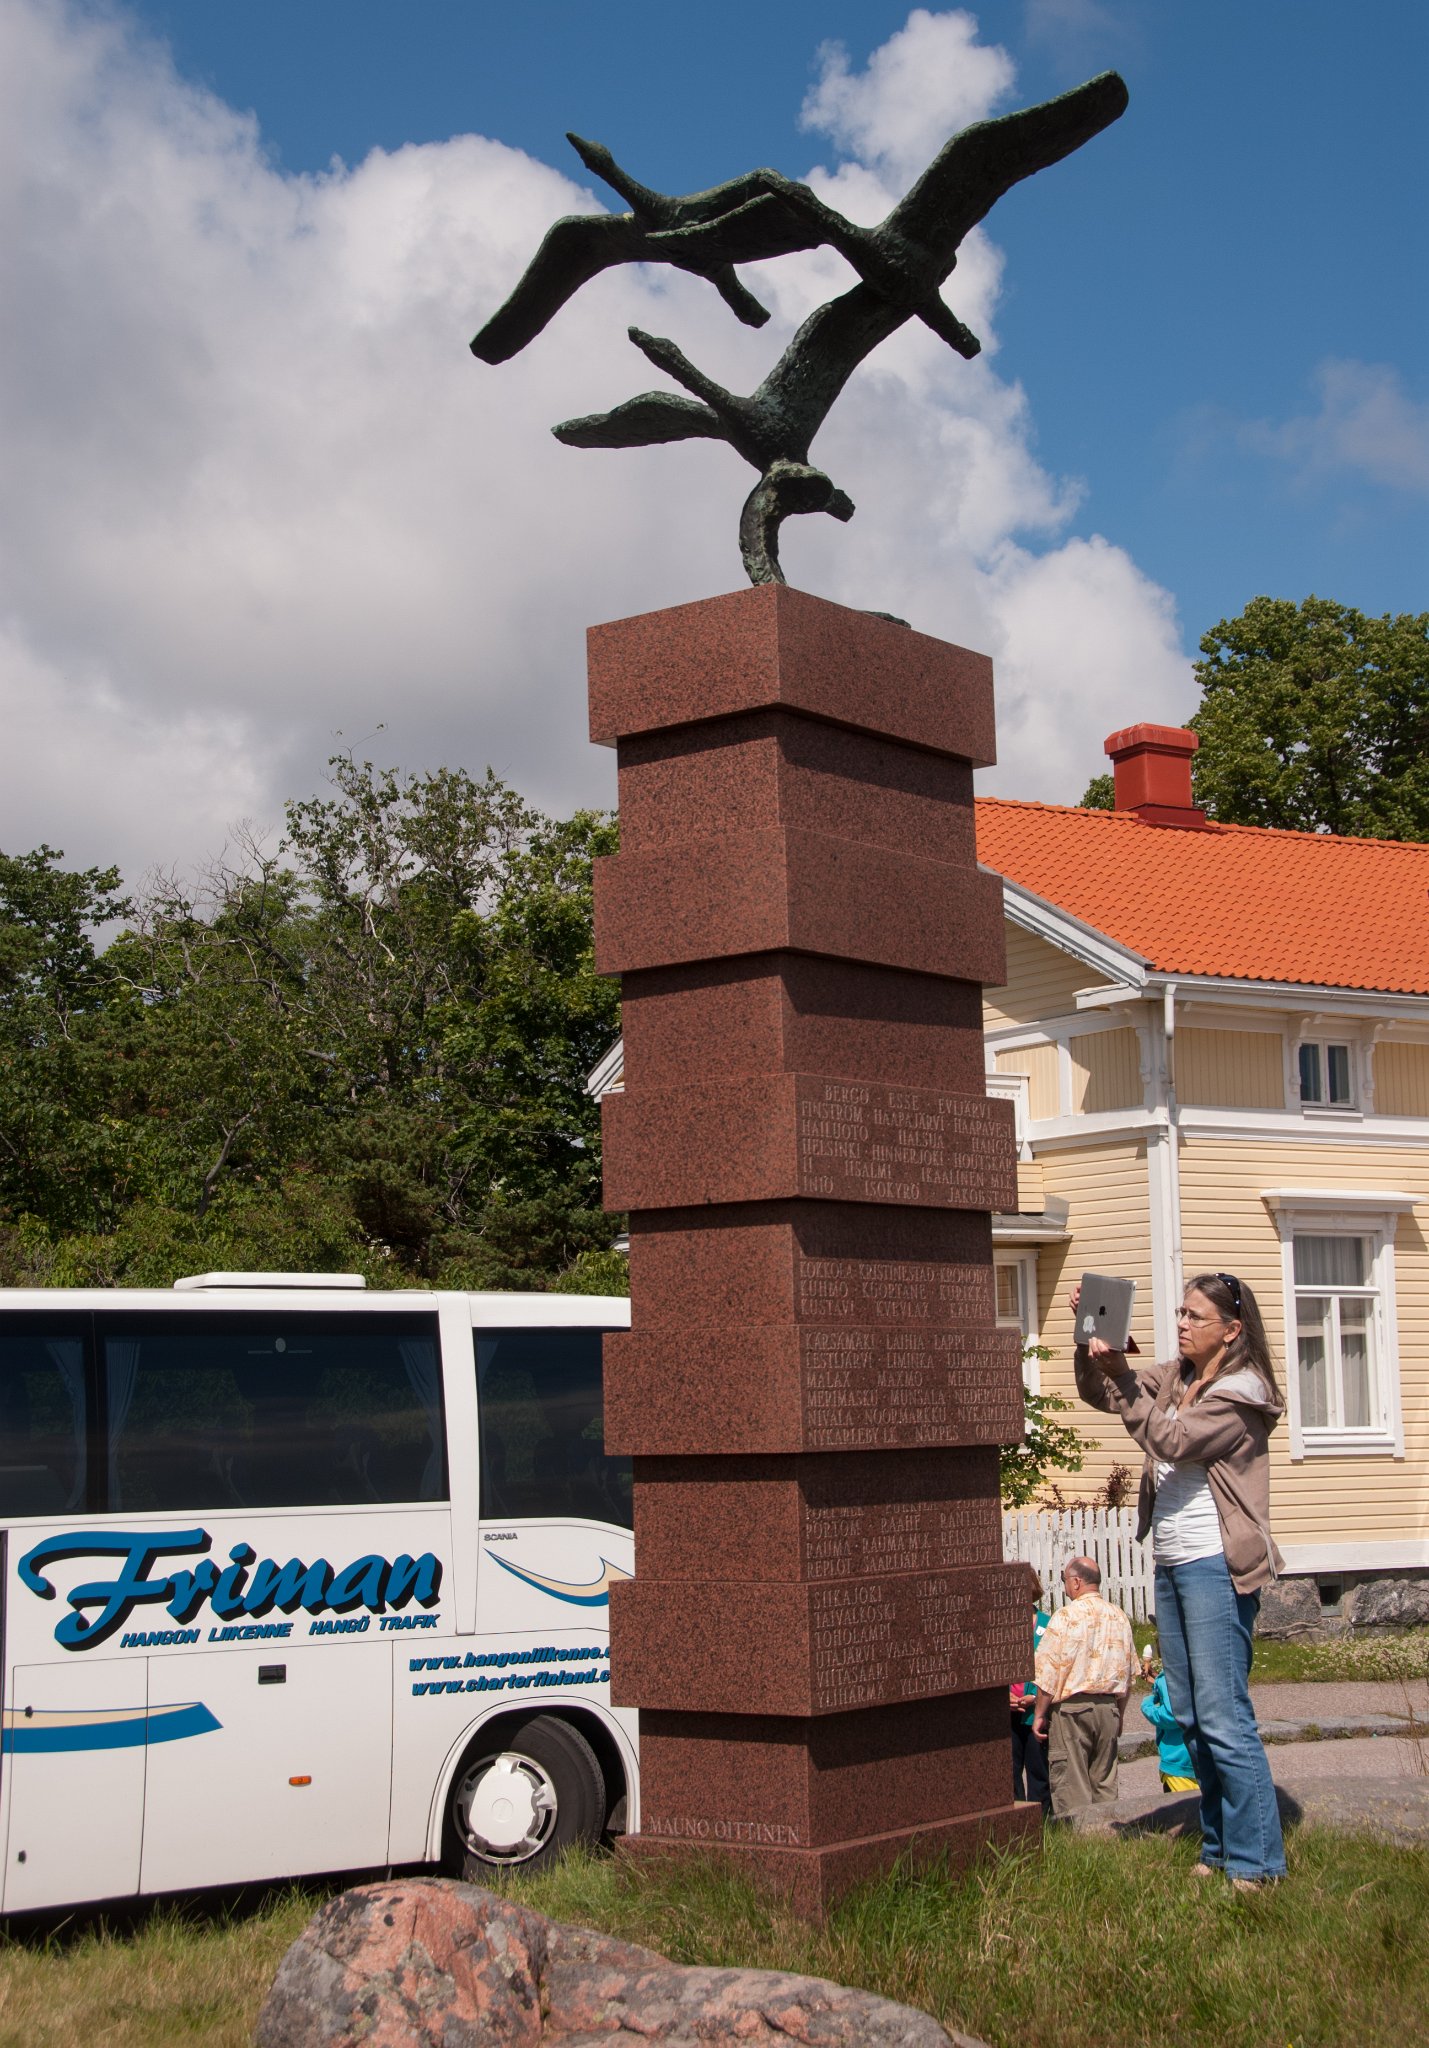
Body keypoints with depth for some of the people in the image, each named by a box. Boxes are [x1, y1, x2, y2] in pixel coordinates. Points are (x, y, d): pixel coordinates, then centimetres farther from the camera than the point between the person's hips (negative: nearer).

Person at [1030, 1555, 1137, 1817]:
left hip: (1071, 1708, -6)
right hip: (1108, 1707, 6)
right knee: (1104, 1783, 10)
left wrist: (1039, 1715, -4)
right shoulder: (1119, 1617, 8)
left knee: (1070, 1787, -2)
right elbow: (1129, 1673, 14)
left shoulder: (1066, 1616, -10)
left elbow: (1048, 1672, -11)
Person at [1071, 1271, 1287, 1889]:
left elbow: (1172, 1440, -20)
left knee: (1222, 1716, -10)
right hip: (1171, 1564, 9)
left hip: (1216, 1565, -9)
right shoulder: (1175, 1377, 14)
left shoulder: (1241, 1391, -9)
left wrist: (1119, 1375, -23)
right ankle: (1221, 1848, 21)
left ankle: (1257, 1863, -5)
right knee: (1188, 1714, 12)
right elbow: (1098, 1394, 14)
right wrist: (1092, 1339, -3)